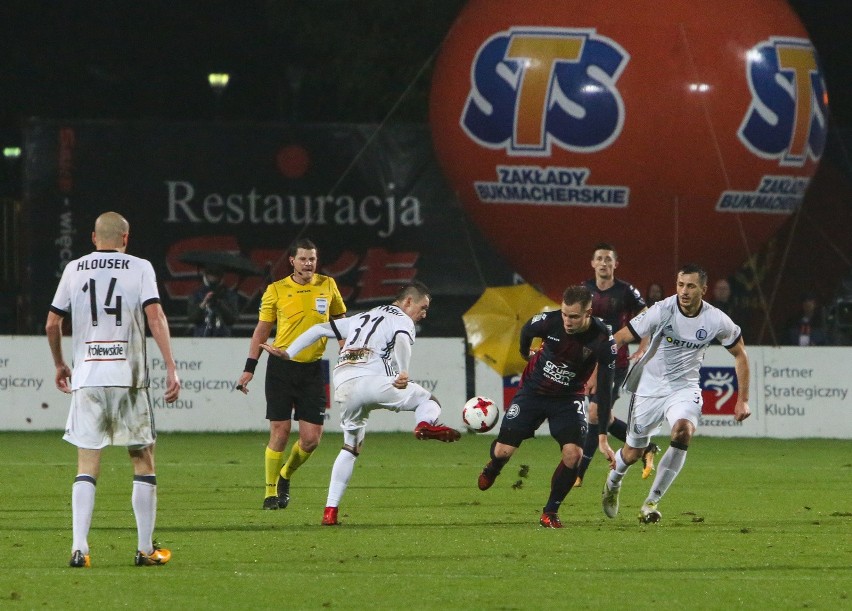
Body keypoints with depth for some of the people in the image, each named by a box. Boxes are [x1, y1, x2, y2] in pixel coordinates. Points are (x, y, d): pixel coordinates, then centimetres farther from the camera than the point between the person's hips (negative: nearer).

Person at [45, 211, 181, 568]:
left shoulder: (74, 269, 8)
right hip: (129, 377, -2)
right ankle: (145, 549, 9)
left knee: (86, 467, 2)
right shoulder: (140, 268, 2)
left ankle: (79, 548, -9)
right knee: (143, 461, 9)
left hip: (86, 378, 2)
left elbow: (52, 325, 10)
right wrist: (171, 369, -12)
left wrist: (60, 365, 26)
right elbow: (155, 317, -9)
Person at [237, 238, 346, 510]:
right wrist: (249, 368, 2)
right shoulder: (276, 291, -1)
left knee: (311, 439, -2)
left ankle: (285, 475, 26)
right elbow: (261, 330, 5)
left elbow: (340, 320, 18)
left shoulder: (327, 285, 5)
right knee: (280, 432, -5)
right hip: (281, 367, -2)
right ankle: (270, 492, 8)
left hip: (312, 369, 2)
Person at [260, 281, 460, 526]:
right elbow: (402, 340, -12)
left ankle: (330, 511, 15)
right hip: (370, 379, -6)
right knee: (427, 401, 7)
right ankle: (426, 424, -30)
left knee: (350, 447, 22)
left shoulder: (362, 319, 35)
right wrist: (403, 374, -23)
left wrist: (287, 353, 35)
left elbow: (320, 329, 33)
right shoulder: (402, 320, 12)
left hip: (343, 388, 6)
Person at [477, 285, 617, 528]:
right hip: (533, 390, 0)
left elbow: (604, 389, -21)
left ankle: (550, 511, 0)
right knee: (503, 451, -5)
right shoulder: (549, 321, -24)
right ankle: (492, 469, 35)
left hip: (568, 398, 0)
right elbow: (526, 331, 3)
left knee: (573, 453, -21)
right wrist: (526, 354, 24)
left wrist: (603, 437, -22)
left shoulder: (602, 340, -25)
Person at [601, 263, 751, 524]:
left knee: (683, 432, -29)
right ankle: (613, 483, 43)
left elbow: (740, 355, 6)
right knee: (633, 453, 5)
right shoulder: (662, 311, -18)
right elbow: (619, 339, -14)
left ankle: (652, 501, -16)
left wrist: (742, 400, 4)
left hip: (685, 388, 1)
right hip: (650, 386, -1)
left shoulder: (717, 321, -11)